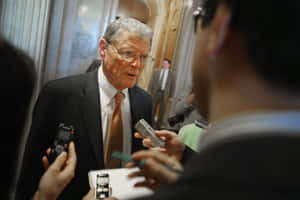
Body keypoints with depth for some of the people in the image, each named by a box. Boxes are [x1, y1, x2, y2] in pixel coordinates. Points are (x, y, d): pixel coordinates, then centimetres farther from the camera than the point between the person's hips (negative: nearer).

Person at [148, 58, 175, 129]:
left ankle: (158, 127, 14)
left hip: (165, 94, -1)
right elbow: (151, 82, 5)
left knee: (162, 112, 3)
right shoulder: (156, 72, 7)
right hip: (155, 93, 1)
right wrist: (149, 92, -3)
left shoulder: (171, 74, 3)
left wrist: (171, 96, -2)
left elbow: (172, 86, 2)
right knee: (152, 110, 7)